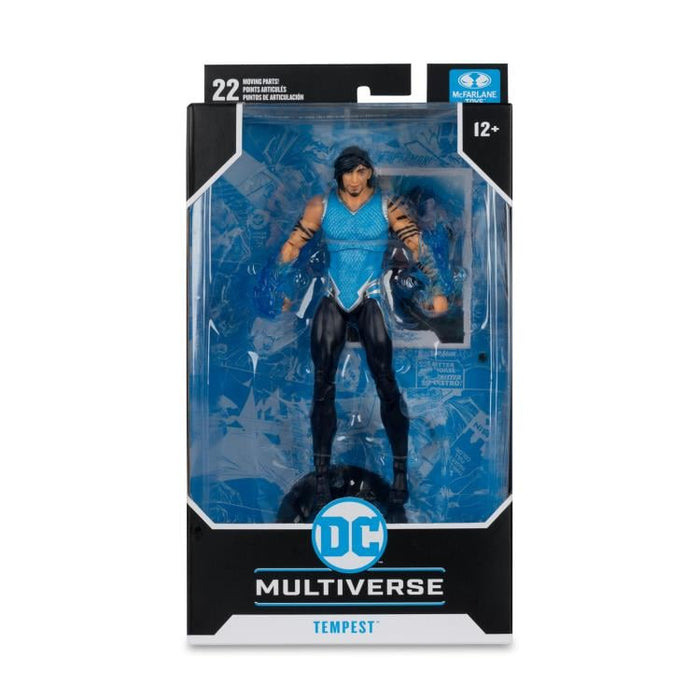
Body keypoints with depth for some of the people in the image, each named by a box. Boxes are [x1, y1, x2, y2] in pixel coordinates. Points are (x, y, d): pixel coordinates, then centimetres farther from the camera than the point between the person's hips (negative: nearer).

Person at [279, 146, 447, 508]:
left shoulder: (388, 207, -2)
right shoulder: (320, 206, 3)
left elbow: (418, 247, -4)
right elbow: (292, 247, 8)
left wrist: (437, 291, -13)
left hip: (373, 301, -2)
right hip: (332, 302, 2)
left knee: (386, 386, -6)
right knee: (322, 388, 1)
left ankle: (400, 472, 8)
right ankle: (321, 474, 13)